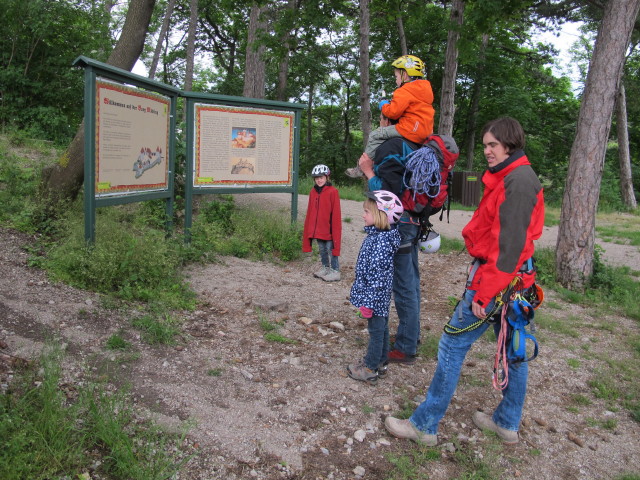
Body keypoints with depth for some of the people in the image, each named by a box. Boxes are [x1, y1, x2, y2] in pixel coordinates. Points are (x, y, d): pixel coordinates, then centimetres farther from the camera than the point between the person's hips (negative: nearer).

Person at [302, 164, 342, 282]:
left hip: (329, 228, -6)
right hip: (317, 228, 6)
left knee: (332, 250, 2)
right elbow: (310, 212, 10)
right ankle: (325, 268, 31)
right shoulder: (313, 192, 6)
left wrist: (335, 231, -13)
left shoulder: (333, 191, -12)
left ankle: (335, 271, 12)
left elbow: (336, 213, -12)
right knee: (322, 250, 17)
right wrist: (309, 228, 8)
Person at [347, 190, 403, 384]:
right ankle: (380, 362, 35)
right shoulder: (376, 235, 5)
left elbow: (377, 275, -26)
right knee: (381, 328, 20)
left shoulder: (381, 241, -25)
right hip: (382, 297, 10)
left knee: (376, 330, 4)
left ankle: (370, 369, 17)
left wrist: (368, 302, -22)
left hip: (376, 296, -10)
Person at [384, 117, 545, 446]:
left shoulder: (517, 181, -18)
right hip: (511, 279, 11)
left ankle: (425, 425, 7)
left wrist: (484, 292, -23)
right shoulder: (517, 177, 14)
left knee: (452, 345, -4)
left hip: (495, 277, -11)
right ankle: (507, 423, 34)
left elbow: (510, 245, -24)